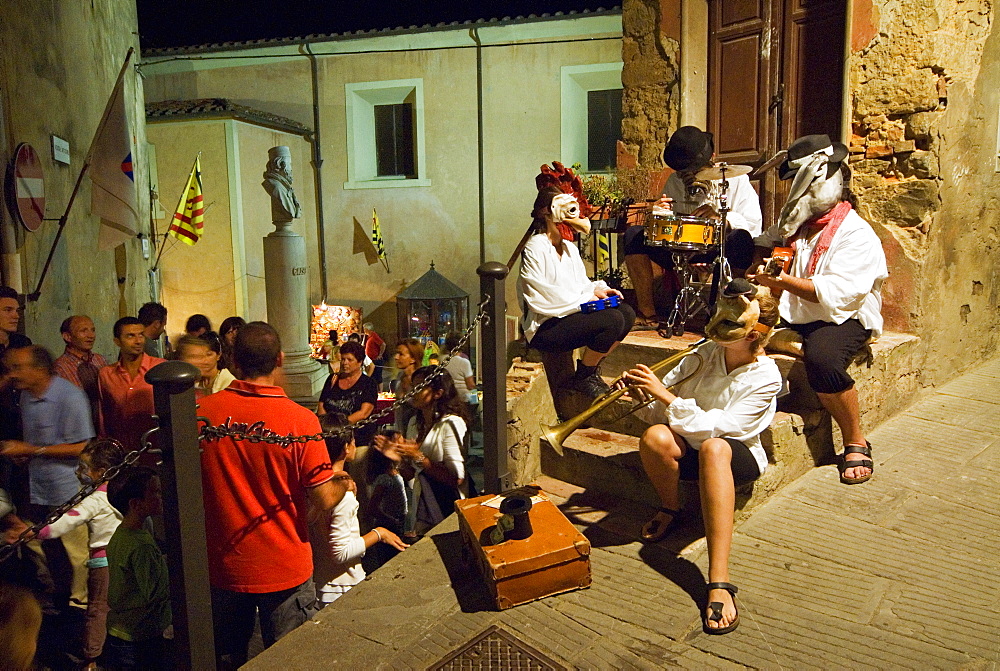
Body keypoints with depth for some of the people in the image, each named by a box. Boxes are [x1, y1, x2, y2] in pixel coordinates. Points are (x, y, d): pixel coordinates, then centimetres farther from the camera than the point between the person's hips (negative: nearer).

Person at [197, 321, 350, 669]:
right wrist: (343, 482, 5)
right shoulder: (300, 420, -20)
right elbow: (324, 501, -16)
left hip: (222, 566, 3)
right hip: (285, 569, -2)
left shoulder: (200, 412, -12)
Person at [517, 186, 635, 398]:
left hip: (571, 314, 9)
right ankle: (582, 378, -7)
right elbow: (539, 297, -19)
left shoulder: (569, 248, 17)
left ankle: (591, 371, 5)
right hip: (544, 328, -9)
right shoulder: (535, 248, -11)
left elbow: (582, 283, 22)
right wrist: (585, 299, -17)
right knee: (612, 320, -24)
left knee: (627, 313, -5)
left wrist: (597, 289, -2)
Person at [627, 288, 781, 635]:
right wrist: (643, 393, -17)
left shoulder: (765, 378, -11)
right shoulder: (707, 352, 0)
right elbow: (658, 411, 4)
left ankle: (719, 583, -50)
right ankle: (670, 509, -3)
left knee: (713, 448, -43)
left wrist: (664, 395, -29)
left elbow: (715, 427, -24)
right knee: (655, 437, -35)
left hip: (737, 454, -3)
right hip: (688, 449, 3)